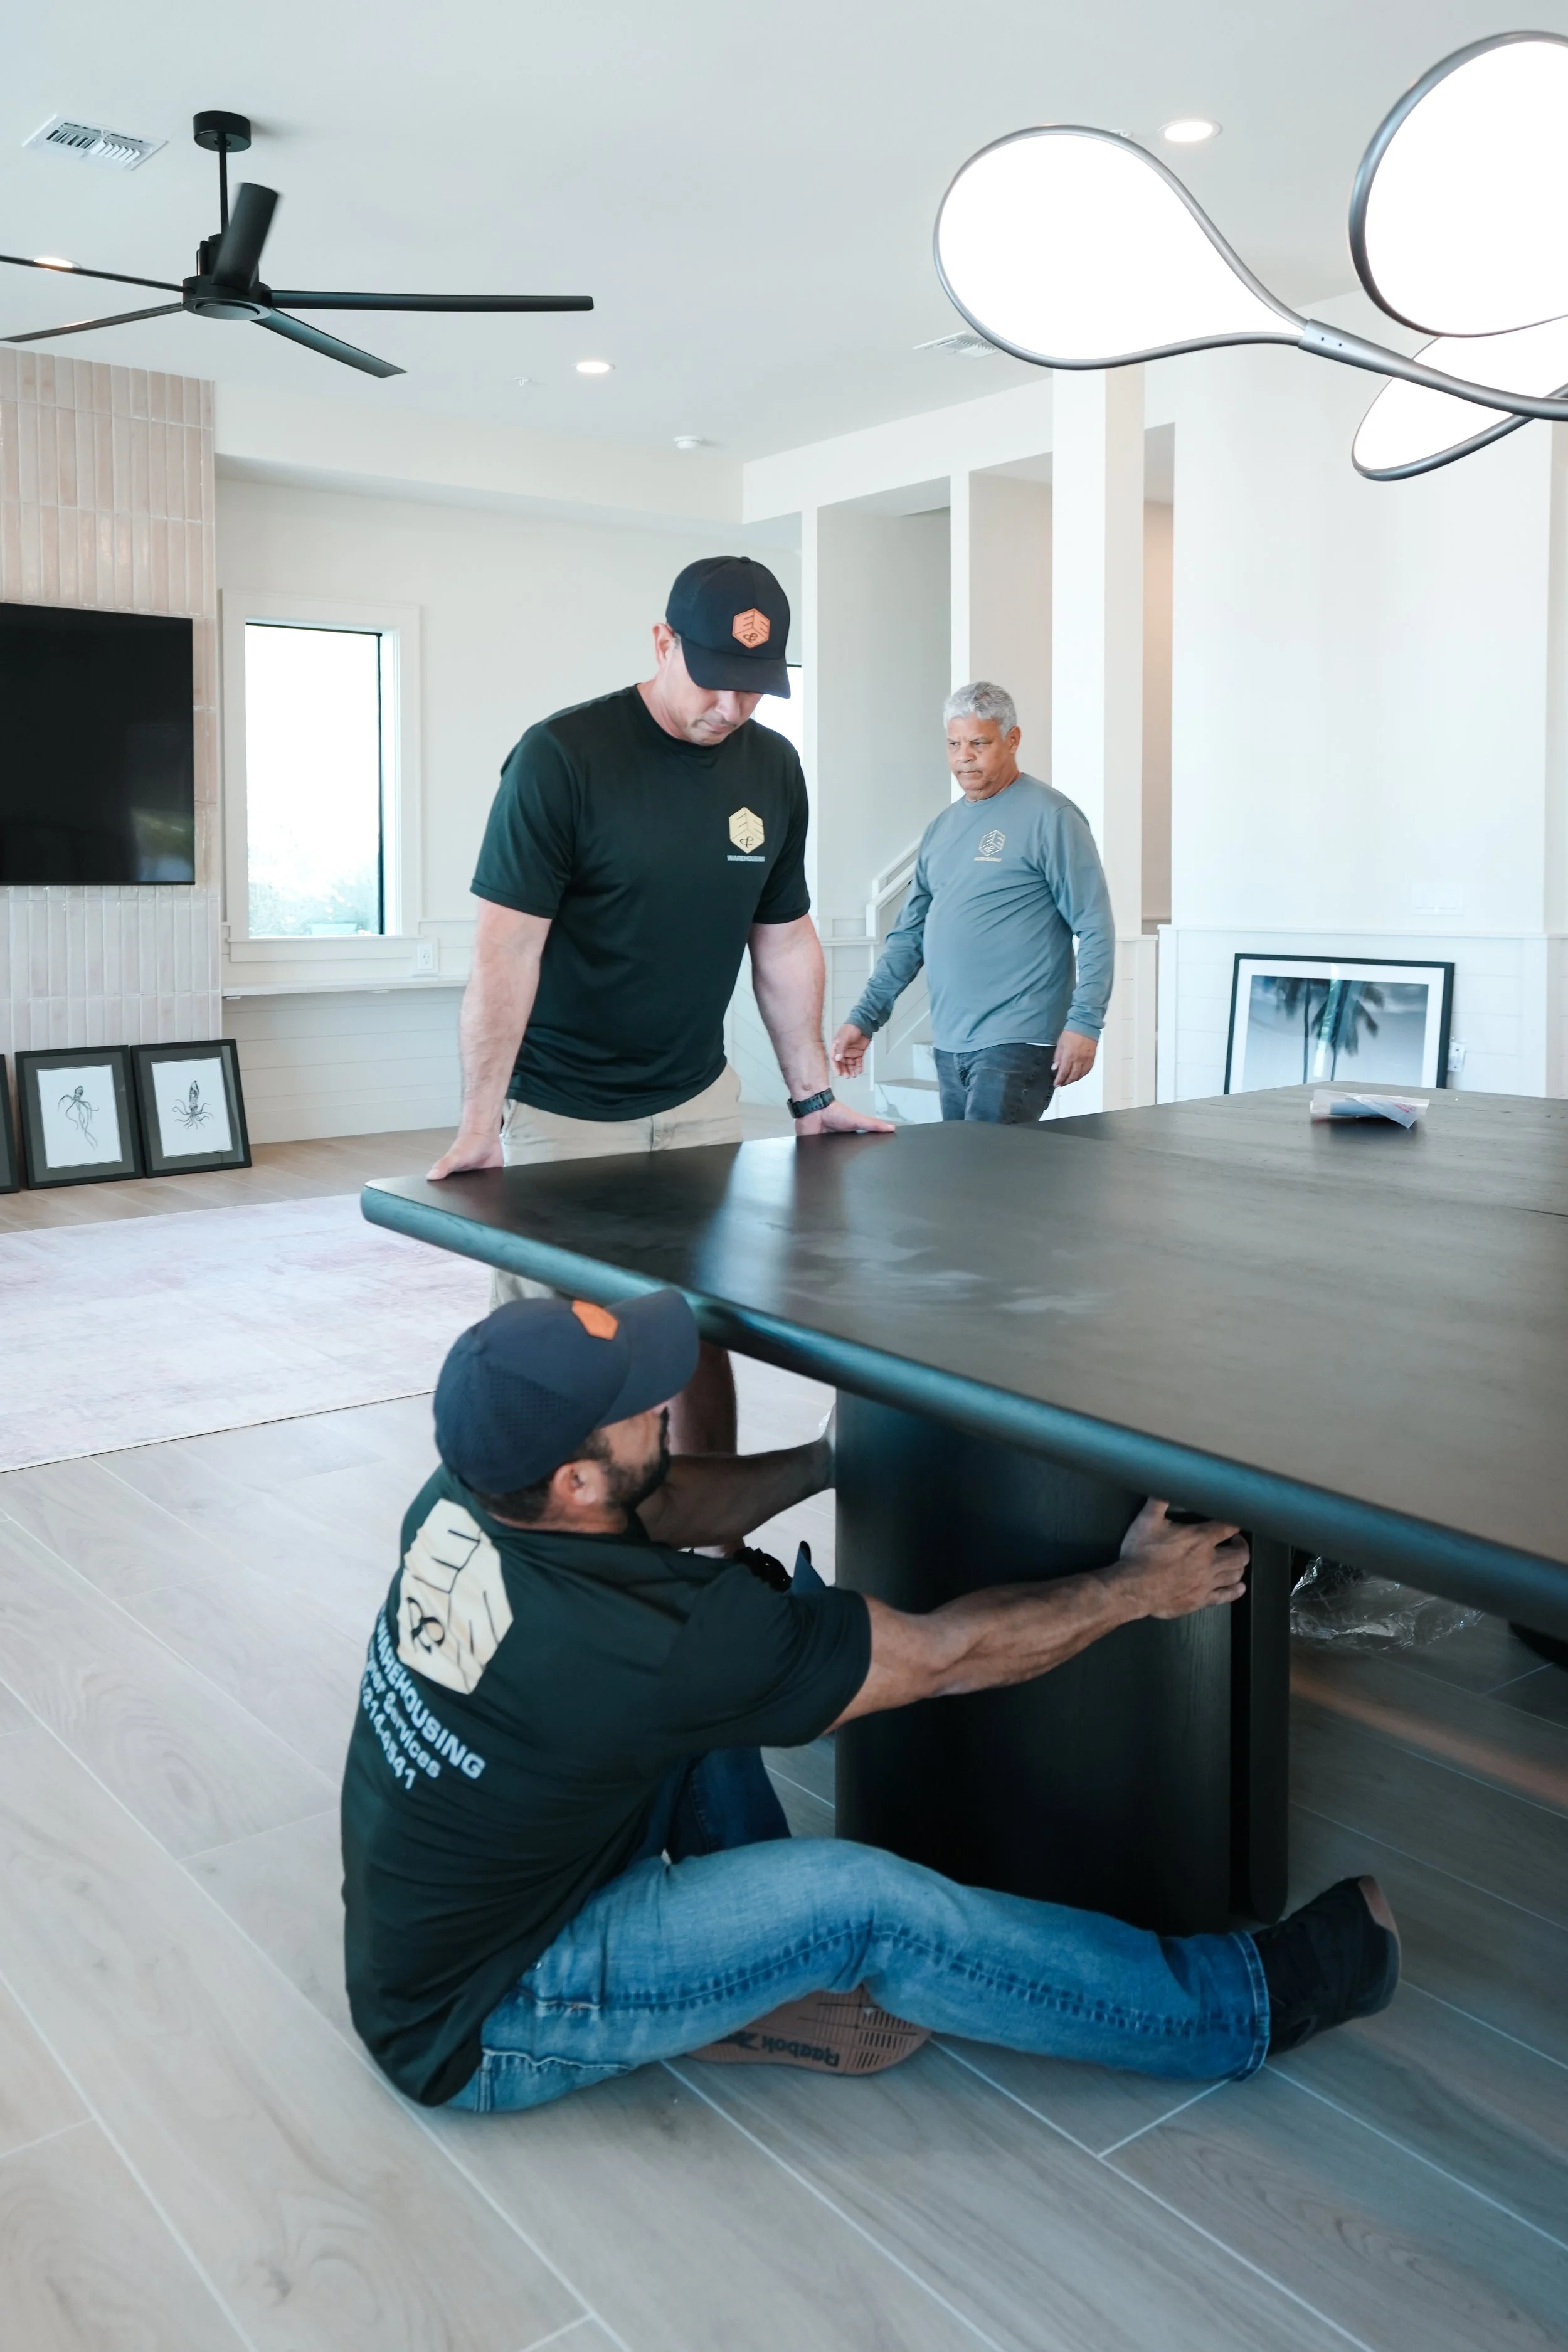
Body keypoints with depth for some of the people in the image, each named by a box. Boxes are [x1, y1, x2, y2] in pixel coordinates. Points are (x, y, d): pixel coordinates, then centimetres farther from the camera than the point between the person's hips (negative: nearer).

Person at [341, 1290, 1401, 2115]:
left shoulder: (465, 1494, -14)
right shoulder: (649, 1643, -34)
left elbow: (668, 1508, 7)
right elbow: (946, 1654, -23)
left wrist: (830, 1456, 12)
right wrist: (1141, 1586, -10)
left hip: (427, 1926, 8)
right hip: (476, 2035, -7)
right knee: (860, 1901, -17)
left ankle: (771, 1949, 18)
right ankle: (1250, 2006, -1)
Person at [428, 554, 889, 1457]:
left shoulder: (773, 766, 4)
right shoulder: (562, 756, -14)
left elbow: (784, 937, 12)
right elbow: (507, 948, -17)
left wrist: (814, 1093, 12)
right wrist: (481, 1124, -20)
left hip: (698, 1101, 5)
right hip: (559, 1111, -4)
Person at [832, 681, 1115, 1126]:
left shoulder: (1050, 817, -5)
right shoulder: (941, 827, 15)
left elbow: (1095, 929, -9)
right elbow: (909, 934, 17)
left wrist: (1084, 1023, -17)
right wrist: (864, 1018, 10)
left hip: (1017, 1042, -7)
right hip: (949, 1045, 7)